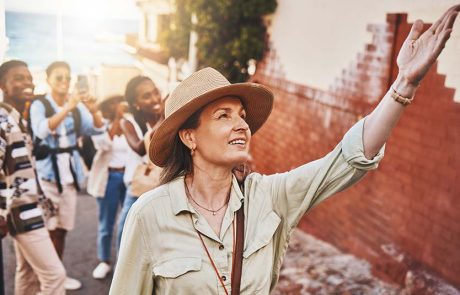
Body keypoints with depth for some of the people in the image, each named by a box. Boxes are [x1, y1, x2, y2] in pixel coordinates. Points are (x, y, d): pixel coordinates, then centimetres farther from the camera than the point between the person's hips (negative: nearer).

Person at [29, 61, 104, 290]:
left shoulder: (76, 106, 8)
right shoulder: (39, 105, -5)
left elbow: (97, 129, -2)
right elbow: (42, 130, -24)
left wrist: (93, 110, -22)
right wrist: (67, 108, -35)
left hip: (69, 171, 4)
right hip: (47, 171, -4)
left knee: (62, 228, 11)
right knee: (48, 227, -6)